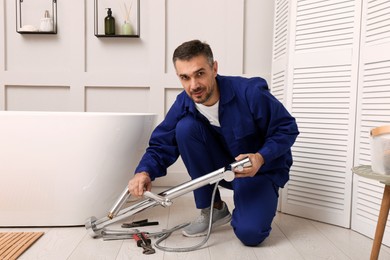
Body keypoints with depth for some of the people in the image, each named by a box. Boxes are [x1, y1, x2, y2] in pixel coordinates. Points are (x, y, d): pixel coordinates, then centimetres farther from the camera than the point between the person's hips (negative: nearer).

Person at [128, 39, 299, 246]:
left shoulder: (250, 92, -26)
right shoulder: (183, 104, -13)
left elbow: (287, 128, -17)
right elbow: (161, 145, -11)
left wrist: (260, 157, -33)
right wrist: (144, 172, -31)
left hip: (260, 167, -4)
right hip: (222, 167, 5)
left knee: (249, 233, -27)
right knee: (185, 127, -22)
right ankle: (213, 209, -7)